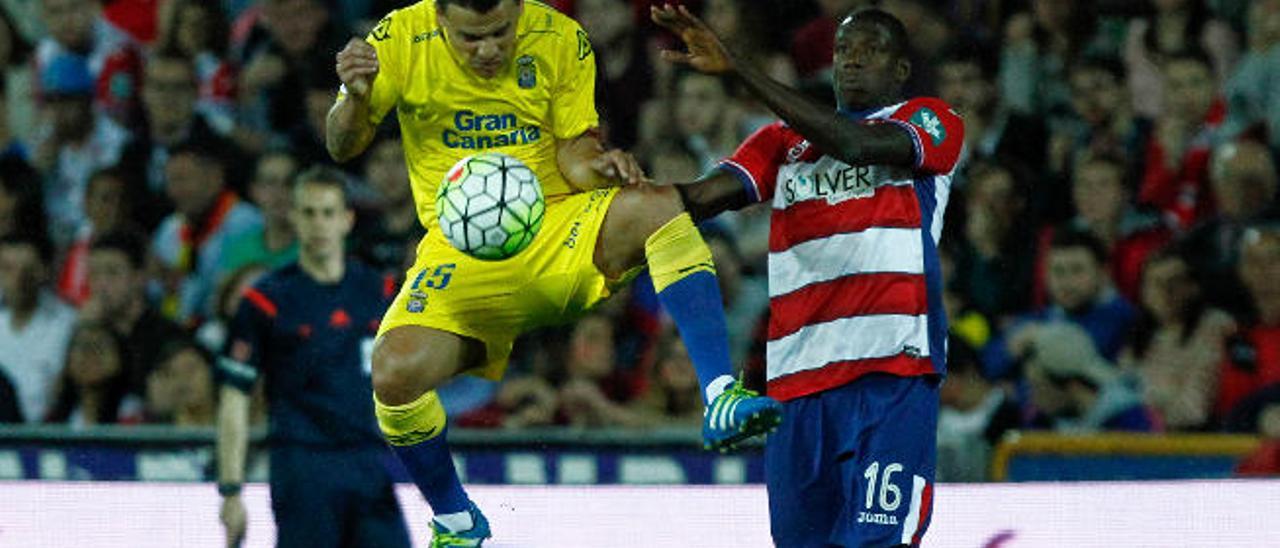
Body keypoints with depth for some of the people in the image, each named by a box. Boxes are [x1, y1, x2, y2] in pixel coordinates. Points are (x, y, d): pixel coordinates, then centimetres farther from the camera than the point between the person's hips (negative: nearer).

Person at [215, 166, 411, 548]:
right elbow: (234, 399, -2)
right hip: (302, 468, -3)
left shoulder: (380, 293, 10)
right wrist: (230, 490, -7)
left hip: (372, 467, 3)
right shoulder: (266, 300, -1)